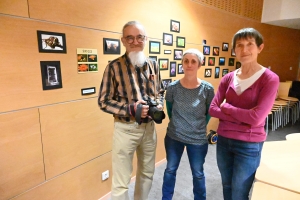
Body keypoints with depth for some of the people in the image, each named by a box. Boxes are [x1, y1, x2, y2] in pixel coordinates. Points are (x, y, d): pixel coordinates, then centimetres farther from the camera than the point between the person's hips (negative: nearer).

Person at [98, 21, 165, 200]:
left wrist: (159, 104, -8)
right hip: (126, 129, -5)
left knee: (147, 173, 24)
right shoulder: (114, 67, -12)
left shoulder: (153, 65, 3)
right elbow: (104, 102, -10)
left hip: (149, 127, 5)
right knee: (121, 182, 7)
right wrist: (131, 109, -22)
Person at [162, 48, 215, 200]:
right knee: (170, 170, 18)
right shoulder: (173, 87, -10)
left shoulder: (207, 89, -12)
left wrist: (199, 126, 2)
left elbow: (209, 112, 2)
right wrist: (177, 125, 7)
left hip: (198, 139, -1)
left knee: (198, 174, 17)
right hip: (173, 137, 1)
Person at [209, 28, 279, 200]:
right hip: (223, 140, 5)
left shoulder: (270, 79, -12)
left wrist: (226, 107, -9)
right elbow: (212, 109, -4)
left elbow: (256, 118, -22)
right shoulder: (228, 78, 1)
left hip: (249, 145, -4)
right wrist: (242, 116, -16)